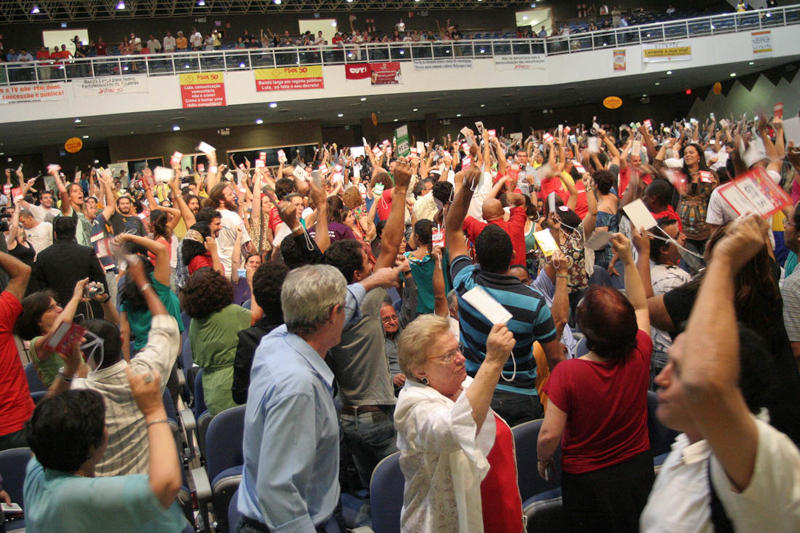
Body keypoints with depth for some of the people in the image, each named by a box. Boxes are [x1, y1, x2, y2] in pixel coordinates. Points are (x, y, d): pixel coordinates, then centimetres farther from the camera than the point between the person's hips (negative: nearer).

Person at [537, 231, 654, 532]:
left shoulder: (567, 372, -29)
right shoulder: (639, 357, -17)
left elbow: (549, 434, -26)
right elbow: (641, 307, 3)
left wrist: (543, 460, -5)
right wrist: (628, 259, 5)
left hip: (587, 481, -3)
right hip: (638, 471, 4)